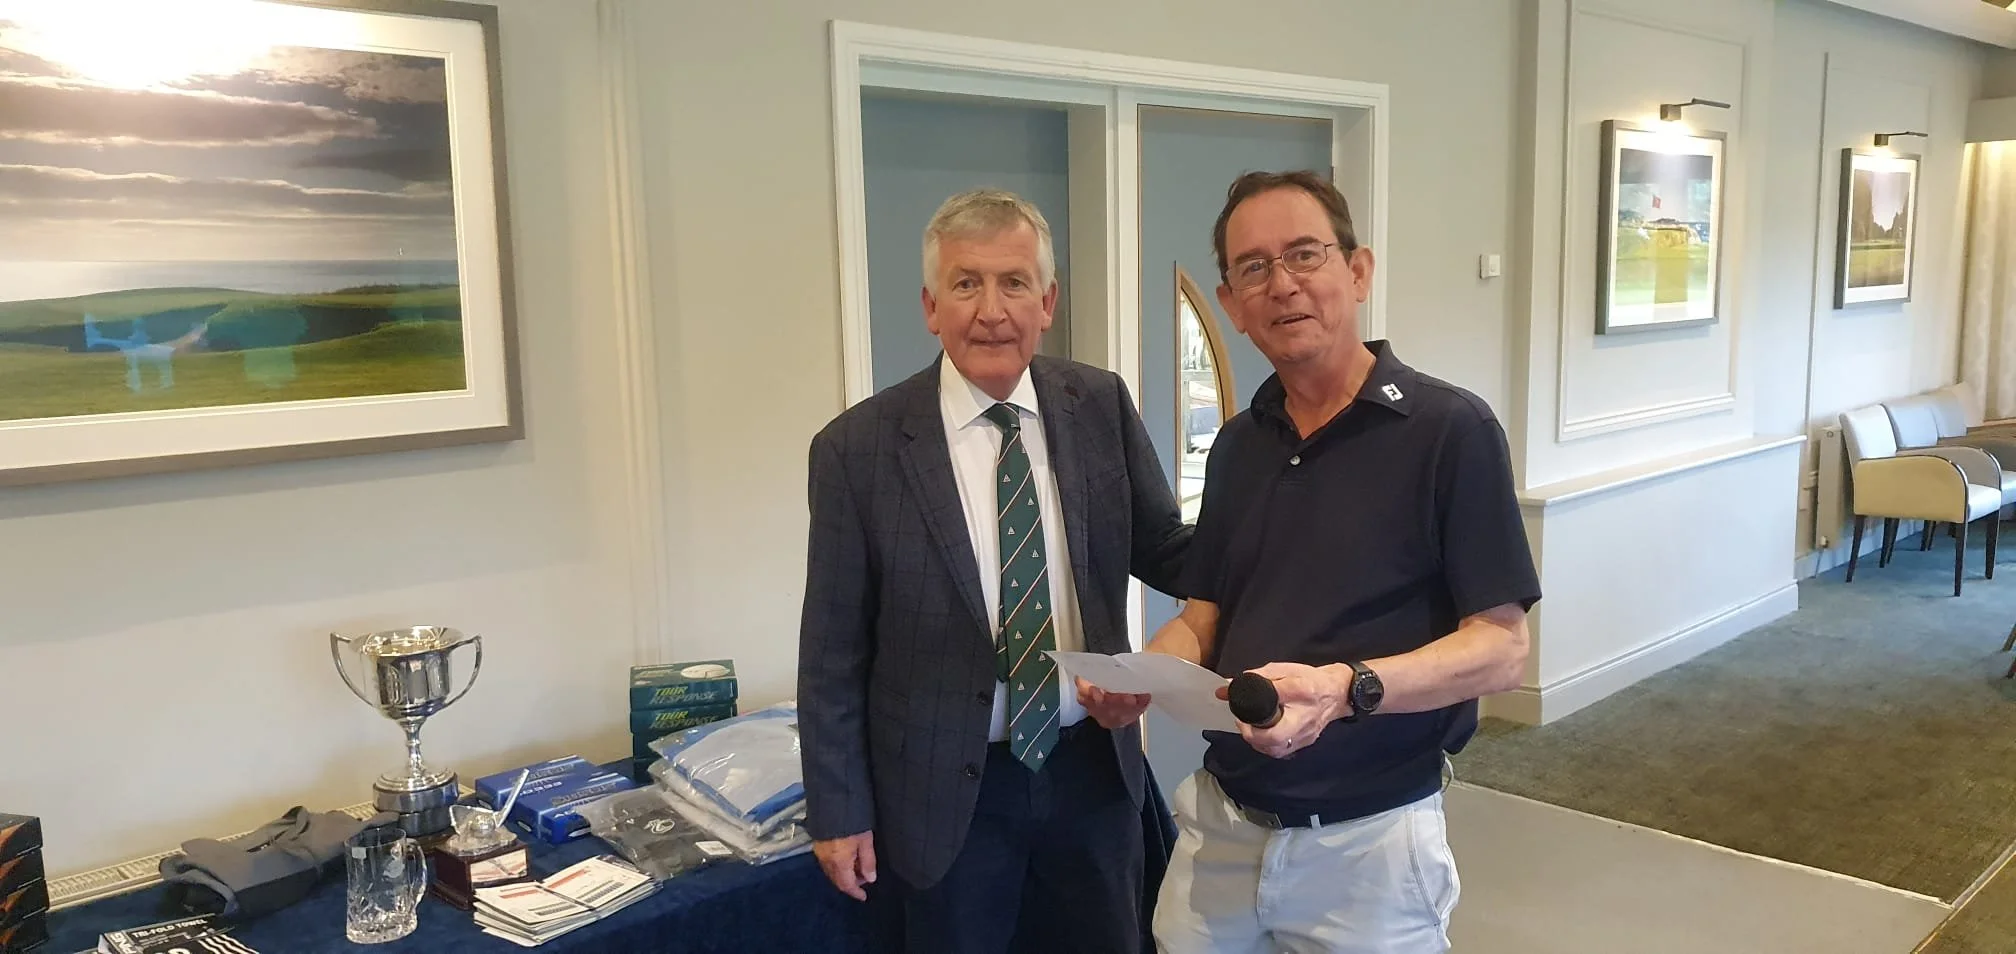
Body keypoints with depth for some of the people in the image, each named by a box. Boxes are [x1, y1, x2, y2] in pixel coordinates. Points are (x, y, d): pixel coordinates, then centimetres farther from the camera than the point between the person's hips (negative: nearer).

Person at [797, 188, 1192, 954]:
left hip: (1092, 770, 3)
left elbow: (1163, 550, 5)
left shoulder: (1101, 406, -3)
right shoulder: (859, 448, -11)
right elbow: (833, 650, -6)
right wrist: (838, 811, -4)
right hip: (947, 790, -2)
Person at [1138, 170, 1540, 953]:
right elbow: (1205, 614, 11)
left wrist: (1347, 689, -29)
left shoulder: (1450, 430, -12)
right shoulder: (1238, 444, 6)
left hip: (1368, 838, -5)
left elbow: (1500, 650, -14)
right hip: (1220, 820, 5)